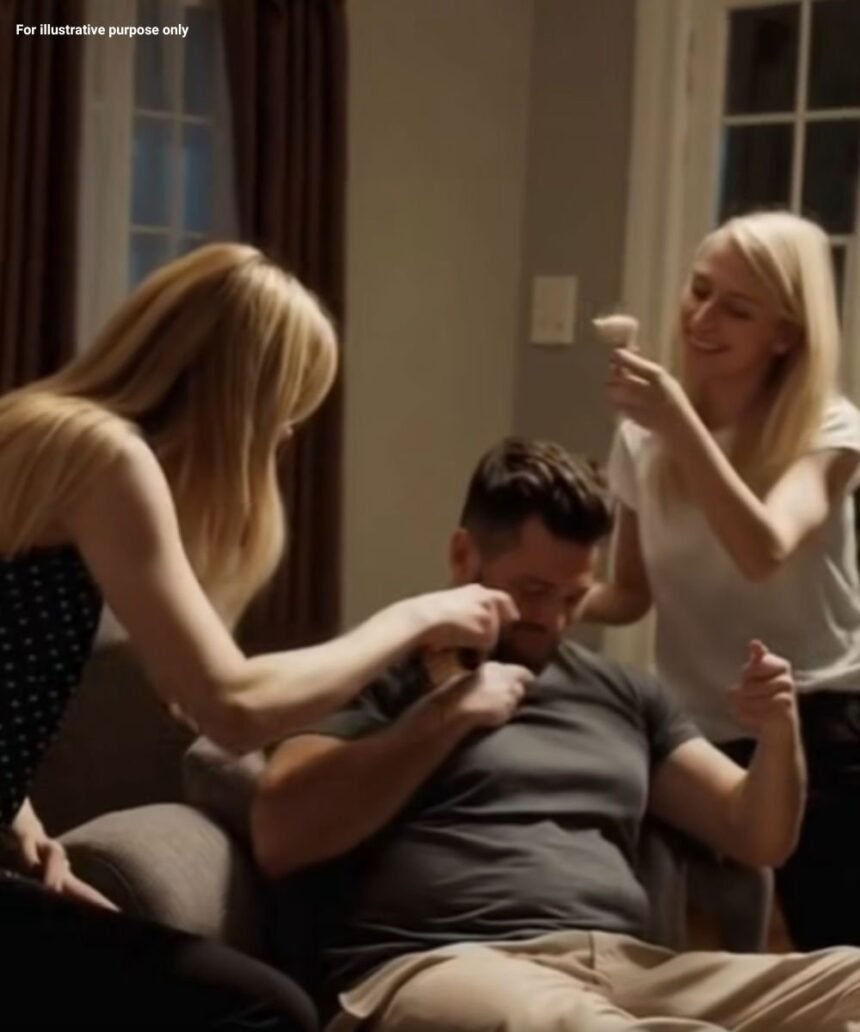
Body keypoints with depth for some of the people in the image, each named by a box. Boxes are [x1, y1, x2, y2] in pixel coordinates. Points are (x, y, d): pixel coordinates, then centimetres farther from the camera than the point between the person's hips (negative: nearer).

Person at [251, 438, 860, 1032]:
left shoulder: (623, 693, 25)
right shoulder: (388, 673, 11)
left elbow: (757, 837, 23)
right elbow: (278, 839, -3)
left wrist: (779, 735, 2)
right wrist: (442, 717, -5)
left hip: (628, 969, 5)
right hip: (445, 969, -4)